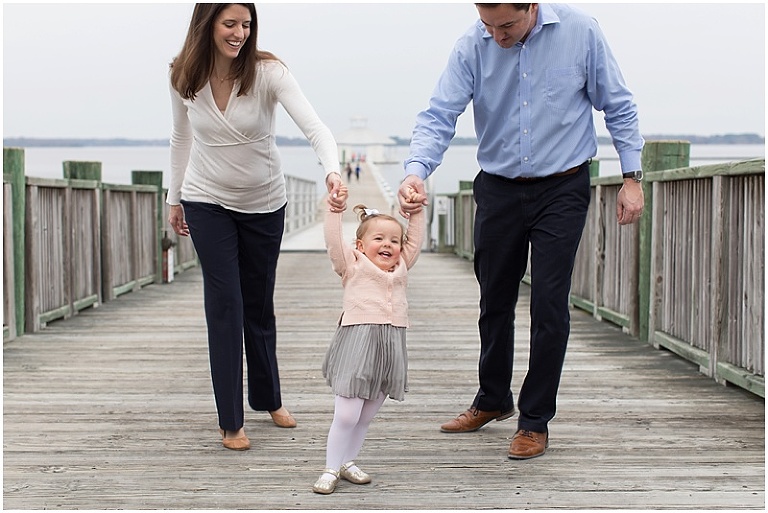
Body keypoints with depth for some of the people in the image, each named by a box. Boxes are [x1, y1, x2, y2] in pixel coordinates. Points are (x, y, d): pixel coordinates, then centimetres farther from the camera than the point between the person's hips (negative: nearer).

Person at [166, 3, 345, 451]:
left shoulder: (268, 71, -20)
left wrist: (333, 169, -50)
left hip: (264, 204, 0)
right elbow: (181, 138, 6)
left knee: (260, 305, 12)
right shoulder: (184, 77, -11)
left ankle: (269, 398, 35)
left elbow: (314, 125, -31)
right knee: (225, 305, -5)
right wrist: (175, 198, 11)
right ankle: (231, 422, 3)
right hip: (208, 202, 0)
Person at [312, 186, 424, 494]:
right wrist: (335, 210, -10)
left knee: (366, 417, 11)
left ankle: (347, 462, 26)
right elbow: (333, 240, -5)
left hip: (390, 348, 5)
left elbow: (415, 240, 22)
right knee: (346, 415, -7)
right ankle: (331, 469, 6)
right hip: (356, 343, -5)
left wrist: (416, 212, 17)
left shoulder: (401, 266, 18)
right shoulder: (352, 264, 5)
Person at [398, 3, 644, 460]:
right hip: (499, 190, 2)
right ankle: (493, 400, 36)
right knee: (495, 301, 14)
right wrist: (416, 172, -33)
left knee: (549, 305, -4)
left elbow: (618, 106, -1)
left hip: (562, 188, -2)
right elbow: (439, 116, -15)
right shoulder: (472, 48, -9)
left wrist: (632, 177, -4)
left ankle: (536, 421, 11)